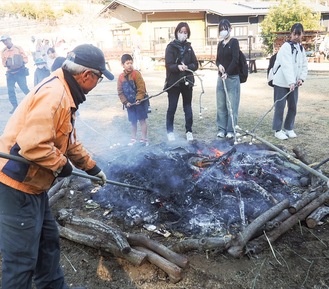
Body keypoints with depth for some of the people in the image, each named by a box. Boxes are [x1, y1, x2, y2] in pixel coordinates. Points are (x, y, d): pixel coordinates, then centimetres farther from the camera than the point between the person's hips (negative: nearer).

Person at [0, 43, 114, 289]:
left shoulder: (65, 95, 12)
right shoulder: (53, 94, -23)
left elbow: (70, 141, 23)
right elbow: (32, 145, -32)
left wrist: (92, 168, 27)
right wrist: (62, 164, -15)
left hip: (33, 185, 10)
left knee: (48, 240, 22)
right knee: (22, 258, 3)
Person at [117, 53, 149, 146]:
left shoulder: (136, 73, -10)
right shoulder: (121, 77, 1)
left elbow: (141, 88, -14)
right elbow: (120, 92, 4)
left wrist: (139, 99, -20)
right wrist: (125, 102, -5)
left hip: (140, 101, -4)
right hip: (130, 103, 4)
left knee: (142, 120, 2)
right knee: (133, 121, 14)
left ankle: (144, 139, 10)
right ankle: (133, 138, 26)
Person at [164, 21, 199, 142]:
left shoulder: (189, 47, 8)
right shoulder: (171, 47, -3)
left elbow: (195, 65, 3)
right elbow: (169, 65, -13)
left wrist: (187, 67, -17)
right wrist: (178, 67, -33)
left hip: (187, 82, 3)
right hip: (173, 82, -3)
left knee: (188, 108, 8)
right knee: (172, 108, 3)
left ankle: (189, 131, 18)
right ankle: (170, 131, 15)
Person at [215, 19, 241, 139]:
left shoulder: (234, 42, -4)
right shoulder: (220, 44, 14)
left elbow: (235, 60, -13)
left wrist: (227, 73, -23)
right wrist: (219, 65, -6)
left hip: (232, 77, -6)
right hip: (221, 77, 6)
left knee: (231, 105, -4)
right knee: (221, 105, 7)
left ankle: (231, 130, 4)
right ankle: (222, 129, 16)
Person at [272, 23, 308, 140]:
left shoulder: (301, 48, 12)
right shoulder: (286, 47, -11)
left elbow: (304, 65, 12)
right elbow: (287, 66, -23)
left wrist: (301, 78, -5)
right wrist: (291, 82, -31)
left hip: (294, 83, 7)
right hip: (282, 82, -7)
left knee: (293, 107, 9)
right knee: (280, 106, -3)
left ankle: (289, 128, 23)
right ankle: (277, 130, 7)